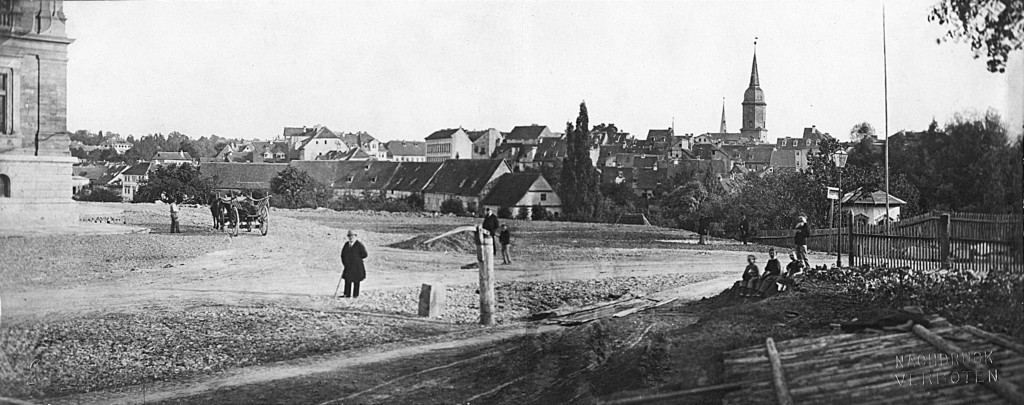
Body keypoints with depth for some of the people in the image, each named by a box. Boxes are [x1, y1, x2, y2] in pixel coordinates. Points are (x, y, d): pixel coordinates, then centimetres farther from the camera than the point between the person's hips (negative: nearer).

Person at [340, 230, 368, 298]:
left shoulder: (359, 245, -5)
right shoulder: (346, 244, 13)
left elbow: (364, 254, -6)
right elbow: (343, 254, 21)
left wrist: (356, 258, -1)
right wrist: (344, 262, 10)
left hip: (357, 266, -5)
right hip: (348, 266, 5)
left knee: (356, 281, 0)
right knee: (347, 280, 2)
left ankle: (355, 295, 6)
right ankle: (347, 294, 6)